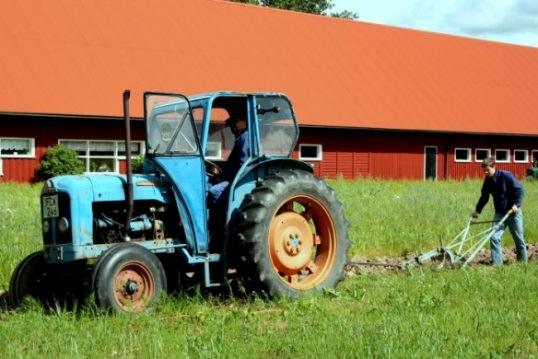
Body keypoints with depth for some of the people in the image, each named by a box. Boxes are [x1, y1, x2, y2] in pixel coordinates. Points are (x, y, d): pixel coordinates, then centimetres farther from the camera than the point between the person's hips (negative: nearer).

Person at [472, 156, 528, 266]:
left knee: (519, 239, 7)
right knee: (494, 237, -11)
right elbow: (484, 197, 16)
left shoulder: (506, 176, -15)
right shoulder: (488, 181, 2)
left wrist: (516, 204, -25)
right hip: (499, 214, 4)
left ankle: (523, 262, 25)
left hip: (513, 212, -4)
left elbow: (519, 190, -14)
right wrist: (477, 210, 20)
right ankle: (496, 264, -7)